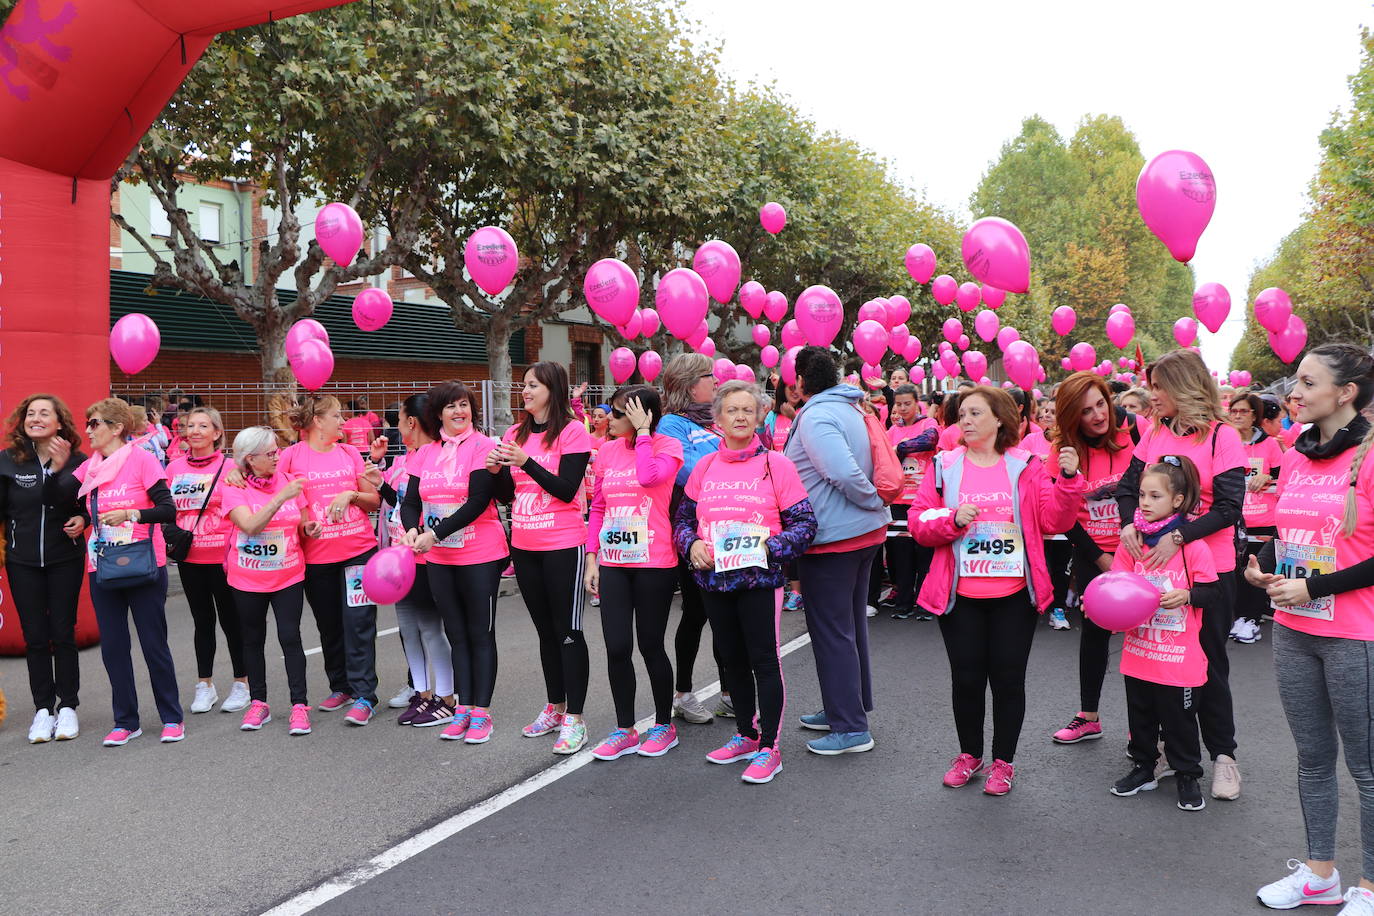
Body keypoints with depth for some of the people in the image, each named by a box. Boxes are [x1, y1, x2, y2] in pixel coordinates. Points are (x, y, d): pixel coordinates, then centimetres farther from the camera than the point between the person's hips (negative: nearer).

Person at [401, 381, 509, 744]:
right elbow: (410, 502, 7)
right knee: (456, 634, 13)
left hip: (480, 556, -5)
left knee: (480, 633, 4)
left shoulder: (482, 447, -9)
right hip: (439, 559, 5)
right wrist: (412, 530, -15)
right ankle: (463, 708, 23)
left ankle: (481, 712, 12)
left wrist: (435, 533, -21)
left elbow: (478, 501, -18)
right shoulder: (425, 453, 8)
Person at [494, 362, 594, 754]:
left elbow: (567, 489, -16)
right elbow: (507, 494, 12)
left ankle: (574, 719, 5)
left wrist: (526, 461, -22)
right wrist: (496, 471, -7)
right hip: (524, 545, 6)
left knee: (568, 631, -1)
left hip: (562, 546, -6)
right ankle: (554, 707, 27)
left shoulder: (572, 432, -8)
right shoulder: (515, 434, 10)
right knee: (545, 630, 15)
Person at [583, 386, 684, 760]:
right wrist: (591, 557, 7)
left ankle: (664, 725, 24)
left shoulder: (667, 446, -6)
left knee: (650, 645, 5)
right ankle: (625, 730, 18)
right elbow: (598, 507, 12)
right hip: (613, 563, 5)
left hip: (654, 563, -4)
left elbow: (649, 477, -27)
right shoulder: (607, 451, 9)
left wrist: (641, 431, -16)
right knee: (617, 647, 3)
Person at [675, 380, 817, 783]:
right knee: (734, 660, 15)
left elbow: (805, 523, -5)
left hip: (760, 579, -4)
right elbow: (683, 519, 13)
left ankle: (769, 748, 11)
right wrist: (692, 544, -7)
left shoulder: (776, 464, -4)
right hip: (714, 579, 5)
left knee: (764, 660, 0)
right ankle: (746, 735, 31)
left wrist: (769, 546, -19)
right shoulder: (704, 467, 8)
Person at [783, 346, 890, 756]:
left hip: (832, 537, -10)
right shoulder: (851, 409, 11)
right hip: (865, 531, 10)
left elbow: (845, 474, -29)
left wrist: (874, 502, -15)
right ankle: (846, 708, 32)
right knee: (850, 624, 18)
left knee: (831, 630, -1)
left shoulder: (816, 418, -19)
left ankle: (852, 728, 4)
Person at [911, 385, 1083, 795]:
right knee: (966, 677, 9)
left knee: (1008, 678, 7)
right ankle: (969, 753, 30)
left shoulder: (1026, 466, 1)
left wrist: (1068, 480, -17)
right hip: (960, 595, 1)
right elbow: (919, 523, -1)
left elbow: (1055, 521, -4)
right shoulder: (944, 466, 2)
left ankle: (1003, 761, 24)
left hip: (1014, 595, -1)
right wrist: (952, 520, -19)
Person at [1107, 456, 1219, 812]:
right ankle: (1143, 768, 32)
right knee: (1140, 714, 16)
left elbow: (1210, 590, -6)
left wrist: (1185, 596, -25)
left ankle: (1187, 776, 25)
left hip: (1179, 655, -4)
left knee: (1179, 718, 8)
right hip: (1138, 648, 4)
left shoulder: (1192, 544, -10)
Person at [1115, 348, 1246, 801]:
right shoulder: (1154, 432, 5)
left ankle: (1222, 753, 20)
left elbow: (1229, 508, -15)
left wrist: (1179, 536, -25)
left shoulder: (1221, 436, -9)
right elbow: (1128, 485, 3)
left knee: (1209, 660, 6)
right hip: (1154, 561, 4)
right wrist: (1129, 523, -17)